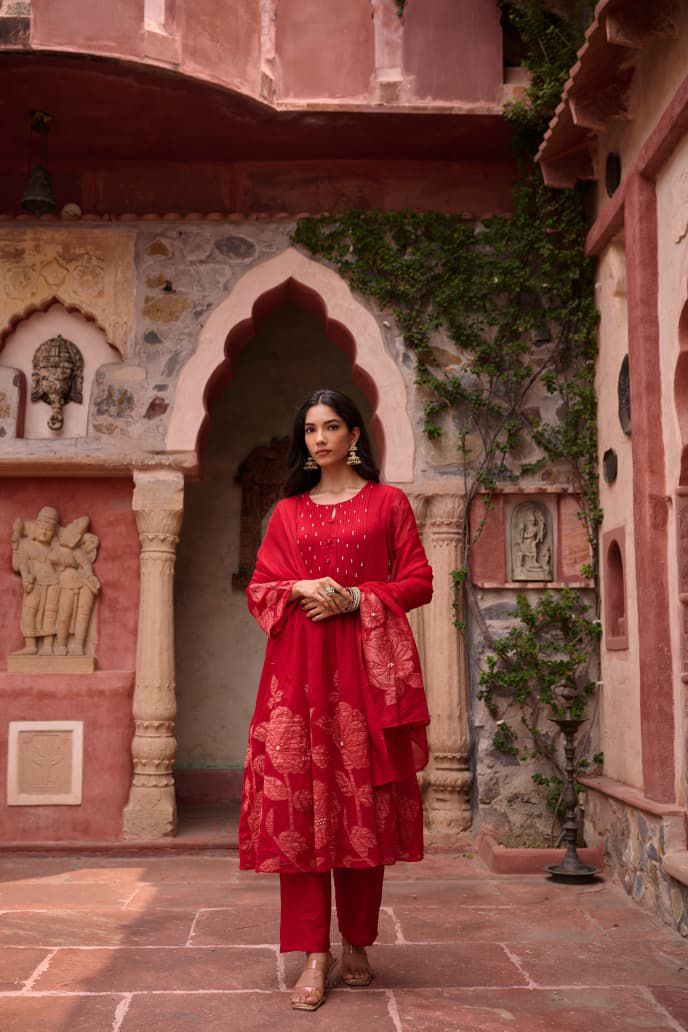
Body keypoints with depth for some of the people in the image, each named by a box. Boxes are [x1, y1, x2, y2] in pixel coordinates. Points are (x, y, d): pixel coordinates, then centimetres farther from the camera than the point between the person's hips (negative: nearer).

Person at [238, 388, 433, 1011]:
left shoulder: (387, 502, 10)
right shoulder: (288, 511, 16)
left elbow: (418, 581, 5)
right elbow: (259, 588, 13)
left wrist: (355, 599, -9)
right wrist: (303, 589, -7)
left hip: (366, 666, -1)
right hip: (299, 667, 2)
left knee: (364, 804, 0)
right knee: (299, 801, -6)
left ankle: (357, 947, 13)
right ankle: (314, 958, -2)